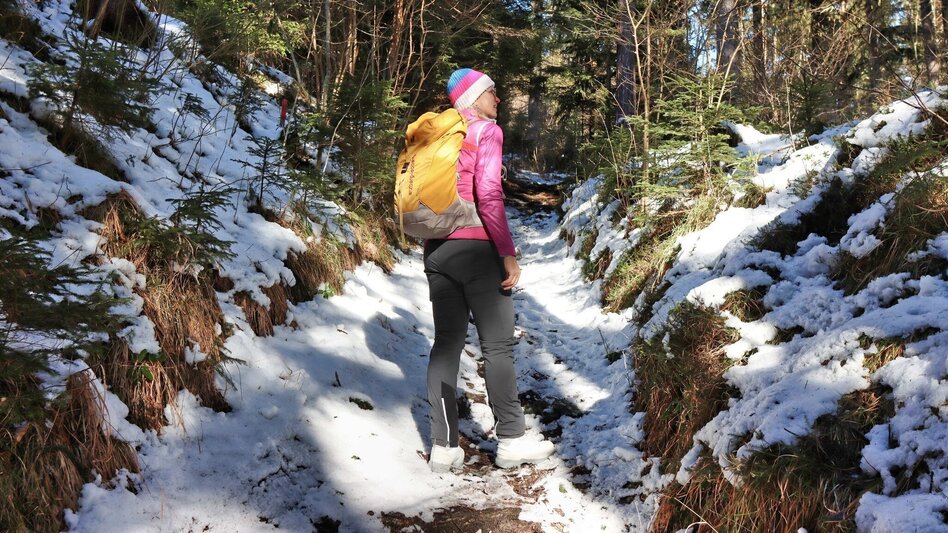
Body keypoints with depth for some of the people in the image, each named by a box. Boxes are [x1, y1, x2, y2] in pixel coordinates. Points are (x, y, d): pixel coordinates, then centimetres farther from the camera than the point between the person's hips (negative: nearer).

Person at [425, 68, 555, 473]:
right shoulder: (486, 130, -5)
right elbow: (488, 194, -17)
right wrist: (508, 253, -15)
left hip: (437, 250, 7)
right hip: (476, 249, -7)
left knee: (446, 344, 7)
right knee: (498, 345, 3)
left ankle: (443, 446, 8)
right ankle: (511, 439, 10)